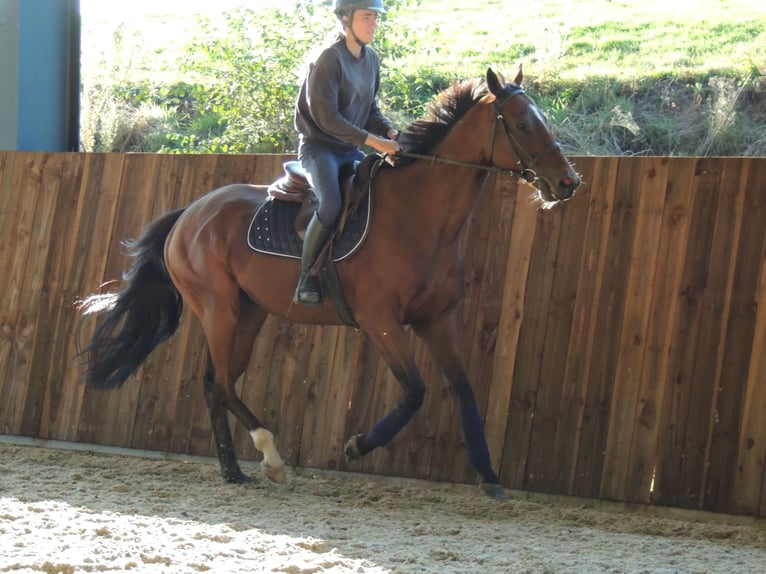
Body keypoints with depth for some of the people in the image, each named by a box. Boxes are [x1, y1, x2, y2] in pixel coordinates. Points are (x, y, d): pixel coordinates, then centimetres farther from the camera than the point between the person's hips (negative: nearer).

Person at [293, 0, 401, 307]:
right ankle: (306, 277, -18)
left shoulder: (371, 59, 9)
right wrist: (372, 140, -22)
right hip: (319, 146, -8)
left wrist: (389, 132, -4)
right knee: (331, 204, -30)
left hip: (351, 150, 8)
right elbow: (327, 118, -21)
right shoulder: (329, 59, -16)